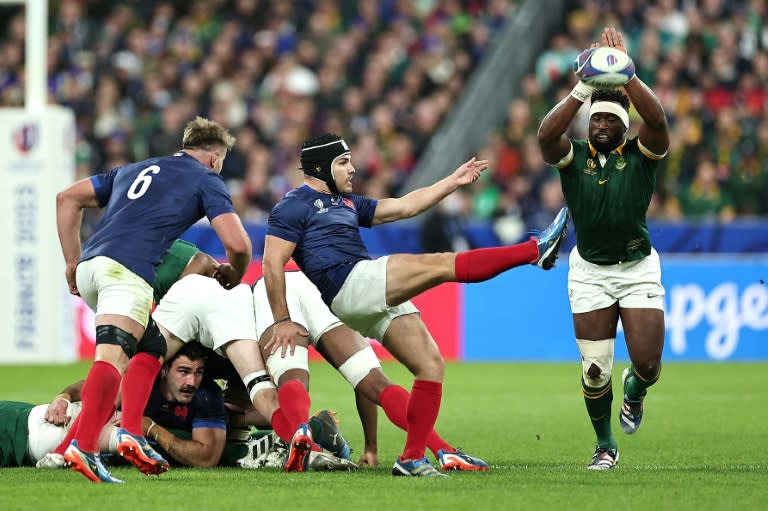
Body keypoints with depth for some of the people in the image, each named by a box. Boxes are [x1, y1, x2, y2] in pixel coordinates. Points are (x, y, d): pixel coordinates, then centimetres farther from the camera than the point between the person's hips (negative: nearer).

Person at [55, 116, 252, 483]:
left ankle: (131, 433, 5)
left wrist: (72, 262, 28)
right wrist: (232, 275, 25)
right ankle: (83, 446, -36)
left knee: (150, 346, 20)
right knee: (112, 356, -19)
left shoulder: (134, 170, 32)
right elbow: (237, 244, 3)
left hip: (89, 265, 7)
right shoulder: (206, 180, 14)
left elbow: (67, 198, 30)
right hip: (127, 270, -7)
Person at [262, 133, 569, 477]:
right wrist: (283, 321, -12)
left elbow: (404, 207, 28)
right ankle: (535, 250, -12)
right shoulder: (294, 206, 2)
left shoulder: (347, 203, 29)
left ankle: (413, 459, 2)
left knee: (430, 365, 1)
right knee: (443, 265, -14)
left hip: (377, 301, 9)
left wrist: (453, 182, 22)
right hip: (350, 284, -9)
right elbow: (272, 264, -6)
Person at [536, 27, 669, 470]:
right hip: (590, 271, 0)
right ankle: (605, 446, 18)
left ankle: (634, 392, 32)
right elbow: (546, 135, -27)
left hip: (639, 268, 0)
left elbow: (657, 120, -27)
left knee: (648, 365, -6)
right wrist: (583, 90, -37)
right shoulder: (572, 157, -5)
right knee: (595, 369, -5)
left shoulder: (642, 155, -6)